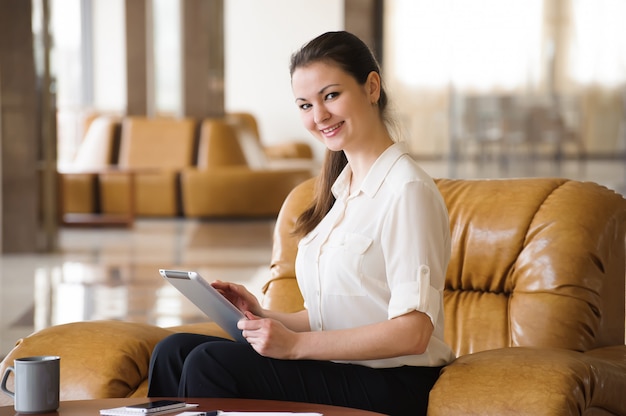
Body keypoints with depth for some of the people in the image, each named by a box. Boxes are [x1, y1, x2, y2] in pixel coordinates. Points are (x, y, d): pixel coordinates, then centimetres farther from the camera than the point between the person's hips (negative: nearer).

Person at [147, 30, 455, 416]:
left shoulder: (407, 190, -12)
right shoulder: (343, 188, 17)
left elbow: (412, 332, -19)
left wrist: (296, 344, -20)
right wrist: (267, 318, 2)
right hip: (338, 370, 9)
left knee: (211, 364, -22)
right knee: (175, 351, -6)